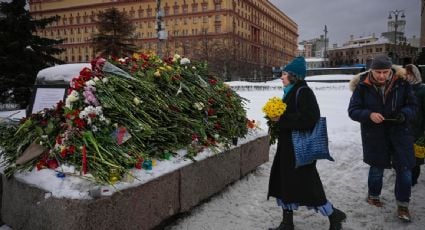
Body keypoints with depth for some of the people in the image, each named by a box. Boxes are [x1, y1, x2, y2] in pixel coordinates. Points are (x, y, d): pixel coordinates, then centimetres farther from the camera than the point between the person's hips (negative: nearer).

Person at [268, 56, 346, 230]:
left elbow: (309, 118, -26)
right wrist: (276, 117, 2)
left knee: (305, 185, -1)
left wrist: (281, 119, -22)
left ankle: (334, 215, 21)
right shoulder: (290, 92, 12)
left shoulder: (303, 92, -15)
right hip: (288, 146, 9)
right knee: (284, 182, 12)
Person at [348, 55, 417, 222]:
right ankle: (373, 196, 38)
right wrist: (369, 115, -27)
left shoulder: (402, 83, -8)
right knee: (377, 167, 14)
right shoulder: (362, 86, -11)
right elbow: (353, 110, -8)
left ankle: (402, 205, 19)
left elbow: (412, 105, 2)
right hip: (374, 133, -1)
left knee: (404, 168, 1)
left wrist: (404, 114, -21)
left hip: (399, 131, 1)